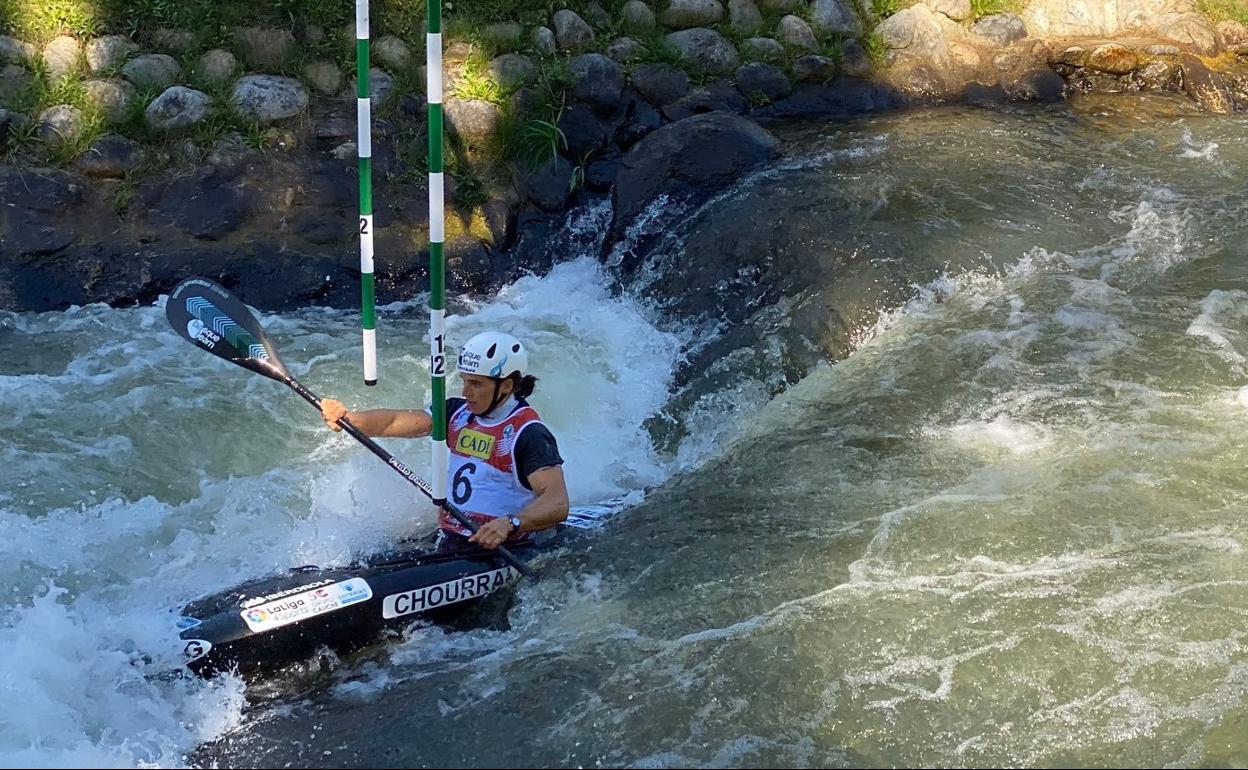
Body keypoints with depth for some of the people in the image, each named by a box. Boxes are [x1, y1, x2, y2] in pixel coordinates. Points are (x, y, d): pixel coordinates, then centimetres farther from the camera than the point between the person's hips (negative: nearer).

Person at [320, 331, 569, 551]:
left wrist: (511, 524, -41)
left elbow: (558, 503, -23)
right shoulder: (459, 413, 10)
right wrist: (346, 418, -17)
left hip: (496, 552, -7)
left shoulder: (528, 433, -12)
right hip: (449, 544, 7)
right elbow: (396, 422, 1)